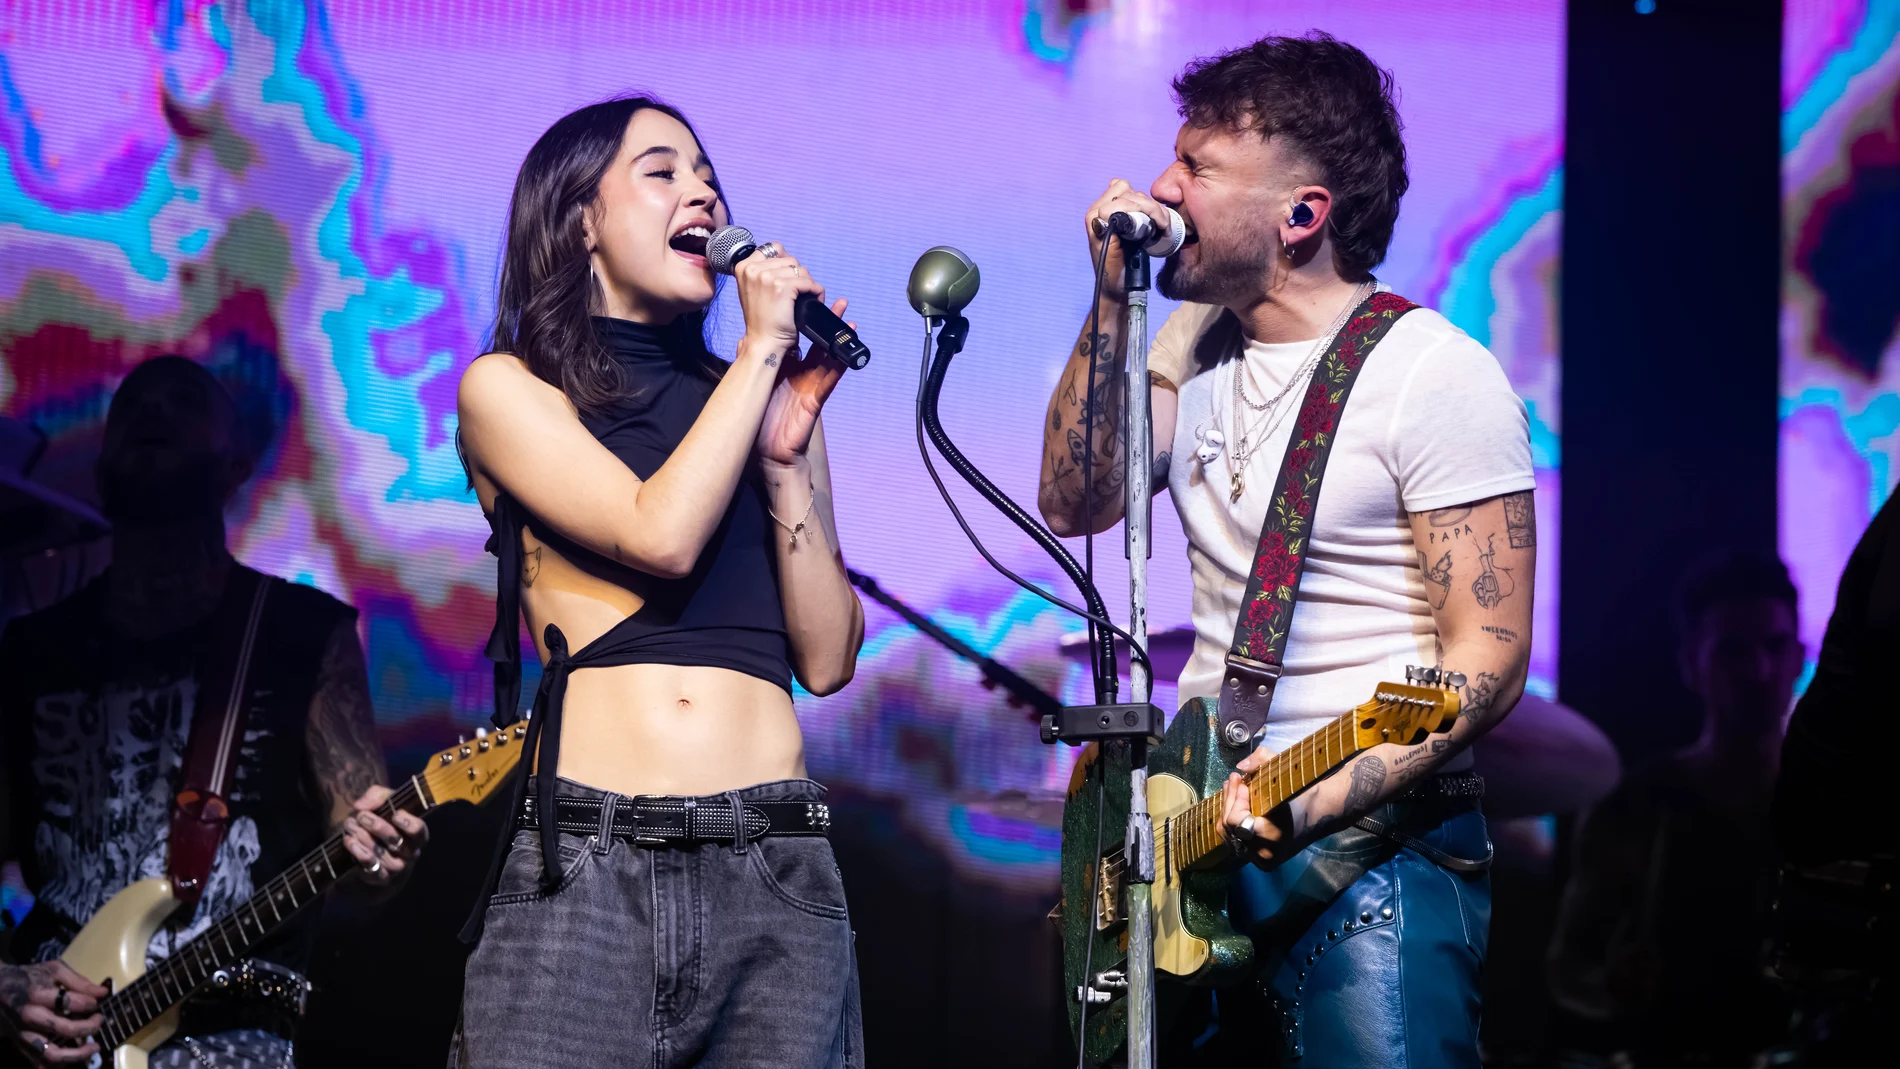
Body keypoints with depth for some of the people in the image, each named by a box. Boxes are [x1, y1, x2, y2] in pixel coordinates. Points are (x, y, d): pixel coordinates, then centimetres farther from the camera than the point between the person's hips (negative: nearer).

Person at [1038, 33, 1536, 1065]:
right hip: (1198, 827, 7)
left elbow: (1488, 659, -15)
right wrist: (1115, 300, -5)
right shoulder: (1194, 340, 12)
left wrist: (1325, 799, -27)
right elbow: (1075, 503, 2)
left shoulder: (1436, 376, -12)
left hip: (1375, 839, -7)